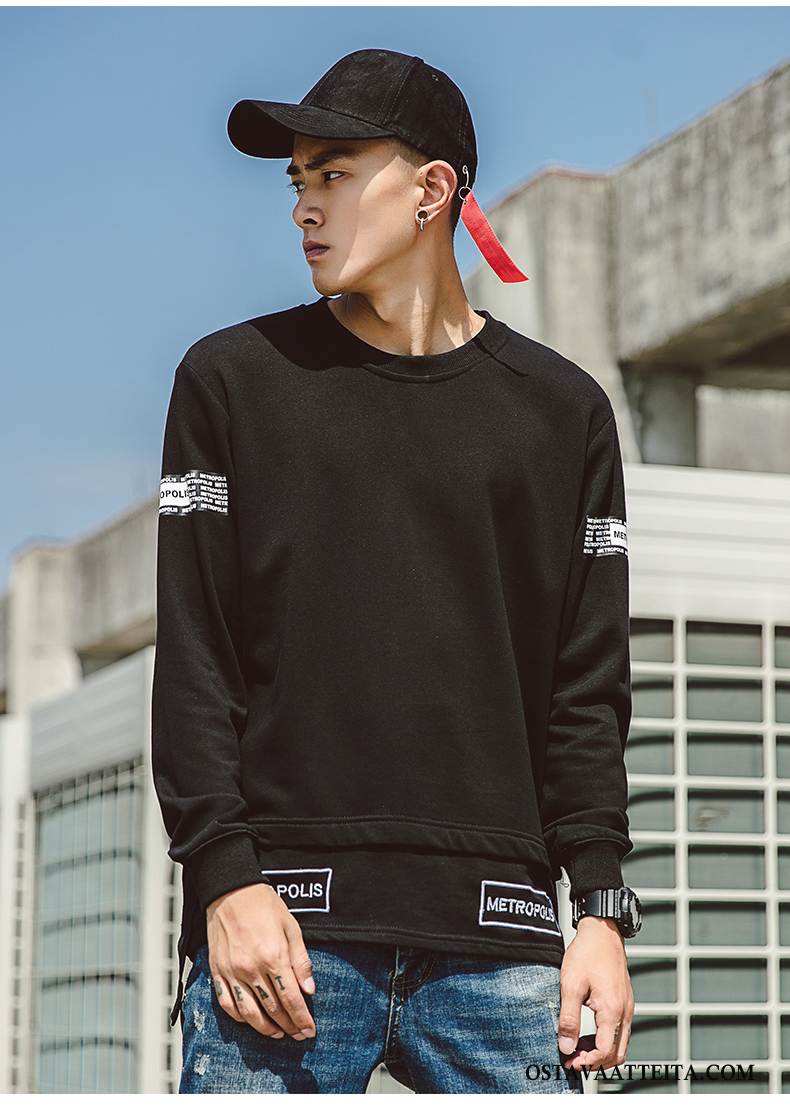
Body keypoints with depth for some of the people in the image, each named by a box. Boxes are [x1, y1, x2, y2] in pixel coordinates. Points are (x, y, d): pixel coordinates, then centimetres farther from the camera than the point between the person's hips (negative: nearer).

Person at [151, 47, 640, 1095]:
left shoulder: (562, 407, 13)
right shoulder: (233, 379, 10)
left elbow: (588, 690, 10)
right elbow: (192, 658, 3)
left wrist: (601, 909, 1)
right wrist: (226, 875, -8)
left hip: (498, 938, 1)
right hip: (286, 919, -1)